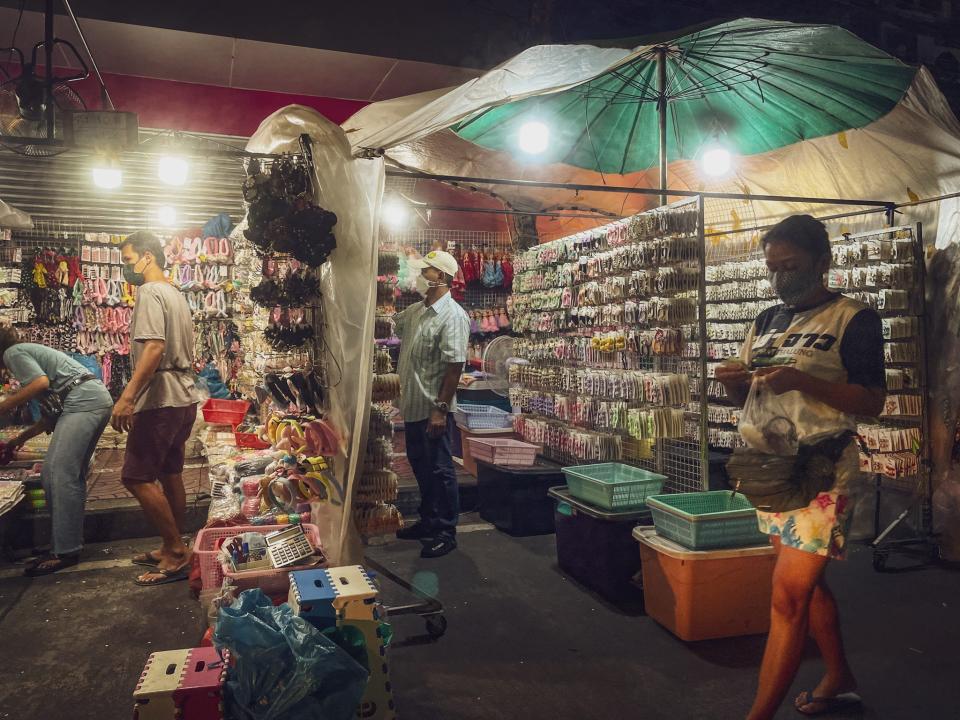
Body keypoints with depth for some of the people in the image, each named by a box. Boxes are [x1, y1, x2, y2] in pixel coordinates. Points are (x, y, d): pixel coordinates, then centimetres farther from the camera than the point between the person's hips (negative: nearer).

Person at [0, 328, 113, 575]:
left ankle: (66, 552, -11)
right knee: (72, 475, 10)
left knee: (60, 475, -12)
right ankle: (71, 542, 12)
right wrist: (20, 438, 35)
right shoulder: (31, 351, 32)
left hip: (83, 400, -10)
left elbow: (41, 382, -14)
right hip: (99, 399, 10)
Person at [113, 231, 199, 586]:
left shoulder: (150, 292, -11)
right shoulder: (175, 294, 19)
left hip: (161, 400, -10)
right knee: (170, 474, 14)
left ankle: (176, 551, -2)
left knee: (136, 477, -5)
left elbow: (154, 347, -24)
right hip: (183, 398, 10)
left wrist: (127, 396, -28)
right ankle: (173, 548, 21)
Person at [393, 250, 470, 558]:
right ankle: (428, 522, 34)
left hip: (433, 409, -9)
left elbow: (454, 367, -22)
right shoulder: (416, 310, 9)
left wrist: (441, 409, -23)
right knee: (420, 466, 19)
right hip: (413, 406, 9)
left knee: (440, 470, 1)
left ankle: (446, 532, 13)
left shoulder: (452, 316, -17)